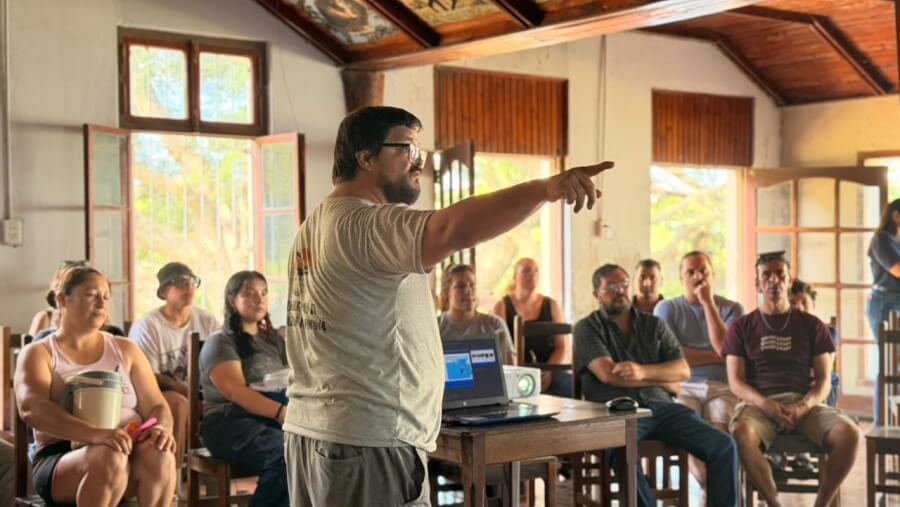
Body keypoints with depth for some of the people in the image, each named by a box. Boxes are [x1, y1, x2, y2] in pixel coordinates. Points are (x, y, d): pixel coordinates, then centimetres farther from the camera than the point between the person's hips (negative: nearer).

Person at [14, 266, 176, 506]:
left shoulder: (126, 350, 18)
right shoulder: (38, 353, 6)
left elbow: (156, 407, 13)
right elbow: (32, 408, -14)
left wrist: (161, 429, -14)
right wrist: (96, 434, -31)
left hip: (129, 453, 3)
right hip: (62, 457, -3)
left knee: (160, 455, -31)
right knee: (108, 459, -37)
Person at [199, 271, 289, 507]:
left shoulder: (274, 340, 24)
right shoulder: (220, 342, 3)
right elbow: (236, 391, -12)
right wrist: (280, 412, -26)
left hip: (273, 419, 6)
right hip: (231, 421, -5)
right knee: (287, 454, -34)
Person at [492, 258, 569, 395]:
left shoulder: (551, 305, 13)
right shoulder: (502, 307, 5)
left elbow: (562, 346, 9)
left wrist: (548, 371, -9)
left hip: (548, 371, 3)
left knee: (572, 386, -28)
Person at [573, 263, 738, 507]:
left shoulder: (654, 324, 19)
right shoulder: (587, 328, 9)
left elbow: (683, 370, 7)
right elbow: (608, 374, -6)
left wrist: (643, 372, -14)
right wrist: (662, 379, 2)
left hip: (661, 407, 4)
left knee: (723, 446, -18)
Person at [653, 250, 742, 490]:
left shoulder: (731, 309, 13)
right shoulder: (666, 308, 11)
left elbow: (725, 349, -6)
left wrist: (708, 303, -3)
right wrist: (715, 357, -2)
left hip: (722, 388, 1)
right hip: (683, 387, -1)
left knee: (719, 431, -32)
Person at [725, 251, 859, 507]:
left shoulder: (812, 325, 14)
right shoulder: (741, 327, 12)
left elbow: (823, 380, 8)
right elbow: (736, 382, 4)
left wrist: (803, 407, -14)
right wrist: (768, 406, -16)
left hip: (805, 403, 1)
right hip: (758, 403, -1)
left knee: (848, 433, -30)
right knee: (740, 433, -37)